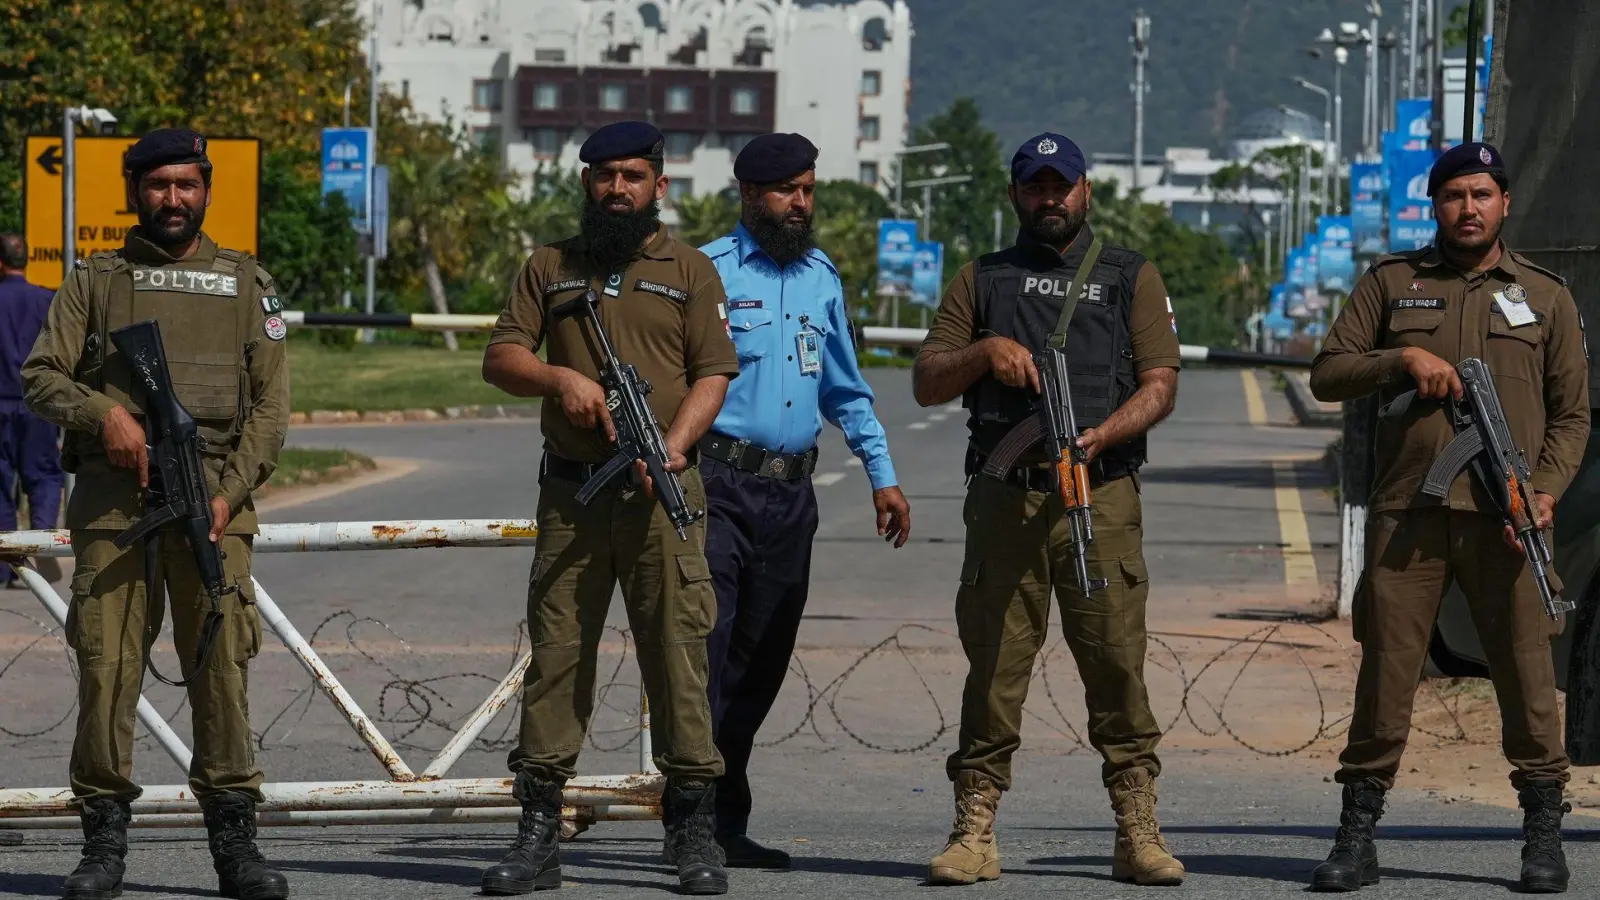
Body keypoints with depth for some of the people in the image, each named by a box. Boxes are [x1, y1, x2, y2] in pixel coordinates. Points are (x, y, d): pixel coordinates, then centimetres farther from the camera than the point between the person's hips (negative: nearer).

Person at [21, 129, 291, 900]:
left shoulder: (245, 285, 15)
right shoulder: (95, 282, 15)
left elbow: (269, 405, 8)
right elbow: (41, 374, 6)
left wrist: (230, 492, -6)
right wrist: (102, 412, -14)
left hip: (211, 497, 0)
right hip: (111, 498, 0)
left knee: (222, 664, -7)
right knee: (105, 664, -5)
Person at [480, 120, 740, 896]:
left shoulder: (690, 271, 8)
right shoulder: (550, 269, 13)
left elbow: (713, 375, 1)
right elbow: (500, 358, 8)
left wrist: (674, 445, -15)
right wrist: (558, 378, -12)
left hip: (663, 496, -2)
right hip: (572, 491, 2)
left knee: (678, 653, -4)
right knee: (556, 656, 0)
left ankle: (693, 831, 0)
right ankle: (537, 834, 3)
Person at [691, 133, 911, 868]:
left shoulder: (822, 278, 17)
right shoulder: (709, 271, -3)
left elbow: (846, 389, 26)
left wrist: (881, 475, 21)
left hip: (791, 492, 6)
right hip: (719, 482, -6)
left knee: (762, 660, 8)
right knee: (706, 645, -13)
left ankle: (727, 822, 14)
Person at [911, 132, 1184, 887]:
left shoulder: (1131, 278, 14)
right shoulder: (981, 280, 18)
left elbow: (1160, 385, 5)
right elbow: (927, 384, 13)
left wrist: (1102, 434, -12)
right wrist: (983, 352, -6)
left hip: (1101, 493, -1)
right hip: (1004, 496, 1)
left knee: (1117, 661, -7)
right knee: (994, 665, -2)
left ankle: (1138, 832, -5)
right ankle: (975, 830, 0)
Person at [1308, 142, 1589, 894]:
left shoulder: (1544, 296, 13)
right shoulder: (1391, 282, 13)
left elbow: (1572, 413, 11)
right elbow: (1327, 374, 8)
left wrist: (1547, 489, -6)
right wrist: (1402, 359, -9)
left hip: (1504, 520, 0)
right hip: (1406, 514, 0)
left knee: (1525, 670, -2)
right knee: (1385, 668, -1)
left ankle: (1544, 832, 6)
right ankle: (1357, 833, 3)